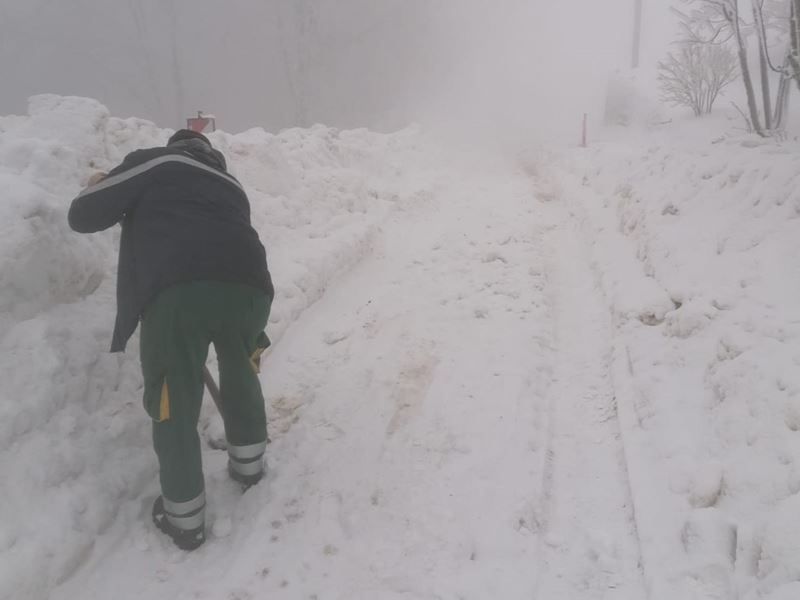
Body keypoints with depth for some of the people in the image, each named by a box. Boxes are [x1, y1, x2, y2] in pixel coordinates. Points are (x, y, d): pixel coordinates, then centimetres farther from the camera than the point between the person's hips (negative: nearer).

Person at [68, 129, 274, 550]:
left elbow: (83, 216, 16)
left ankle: (184, 519, 25)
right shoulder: (229, 185, 35)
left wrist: (99, 189, 38)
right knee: (241, 375, 32)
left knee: (174, 407, 12)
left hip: (177, 294, -4)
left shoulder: (153, 162, 19)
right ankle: (248, 463, 46)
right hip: (247, 287, 5)